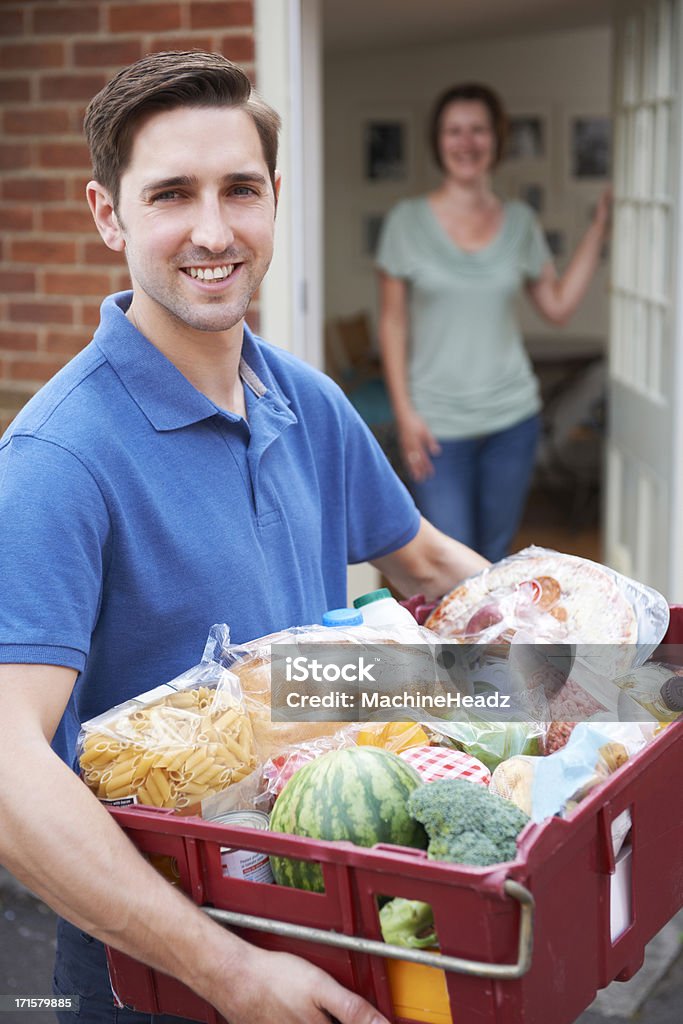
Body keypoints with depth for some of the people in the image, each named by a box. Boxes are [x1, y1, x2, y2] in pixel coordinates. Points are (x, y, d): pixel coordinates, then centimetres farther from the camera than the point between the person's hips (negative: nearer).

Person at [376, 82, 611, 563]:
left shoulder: (520, 222, 5)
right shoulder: (409, 220, -4)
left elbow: (559, 305, 9)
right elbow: (393, 322, -2)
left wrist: (599, 229, 5)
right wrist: (404, 411, -8)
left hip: (512, 417, 3)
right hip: (438, 424, -3)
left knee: (495, 557, 13)